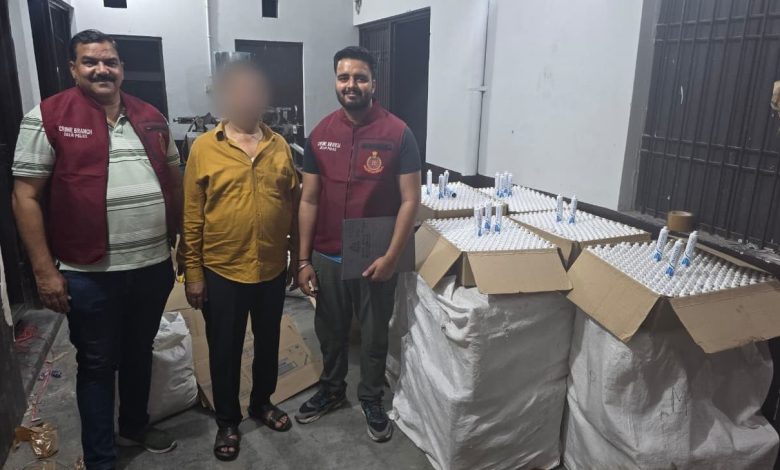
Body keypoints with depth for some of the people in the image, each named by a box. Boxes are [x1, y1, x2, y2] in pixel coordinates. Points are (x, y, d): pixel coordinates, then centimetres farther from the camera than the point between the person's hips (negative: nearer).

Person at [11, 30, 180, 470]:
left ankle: (135, 426, 43)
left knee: (140, 354, 21)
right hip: (90, 274, -4)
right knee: (98, 365, 10)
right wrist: (44, 270, -11)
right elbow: (26, 196, -7)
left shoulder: (151, 116, 7)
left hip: (154, 266, 4)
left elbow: (175, 180, 14)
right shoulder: (48, 117, -6)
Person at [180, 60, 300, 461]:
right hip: (222, 271, -3)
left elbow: (294, 204, 7)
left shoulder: (280, 146, 2)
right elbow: (192, 217, -6)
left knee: (268, 342, 19)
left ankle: (262, 403, 42)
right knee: (225, 350, 13)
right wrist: (193, 273, -6)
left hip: (273, 269, 3)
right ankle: (227, 421, 33)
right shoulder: (204, 148, -7)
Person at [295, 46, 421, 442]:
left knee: (374, 335, 15)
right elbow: (309, 200, 1)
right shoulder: (320, 134, -1)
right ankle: (331, 390, 44)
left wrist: (391, 256, -16)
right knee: (330, 331, 20)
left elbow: (410, 200, -10)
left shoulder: (398, 134, -10)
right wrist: (303, 261, 0)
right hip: (327, 257, 3)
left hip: (375, 259, -2)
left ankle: (371, 399, 38)